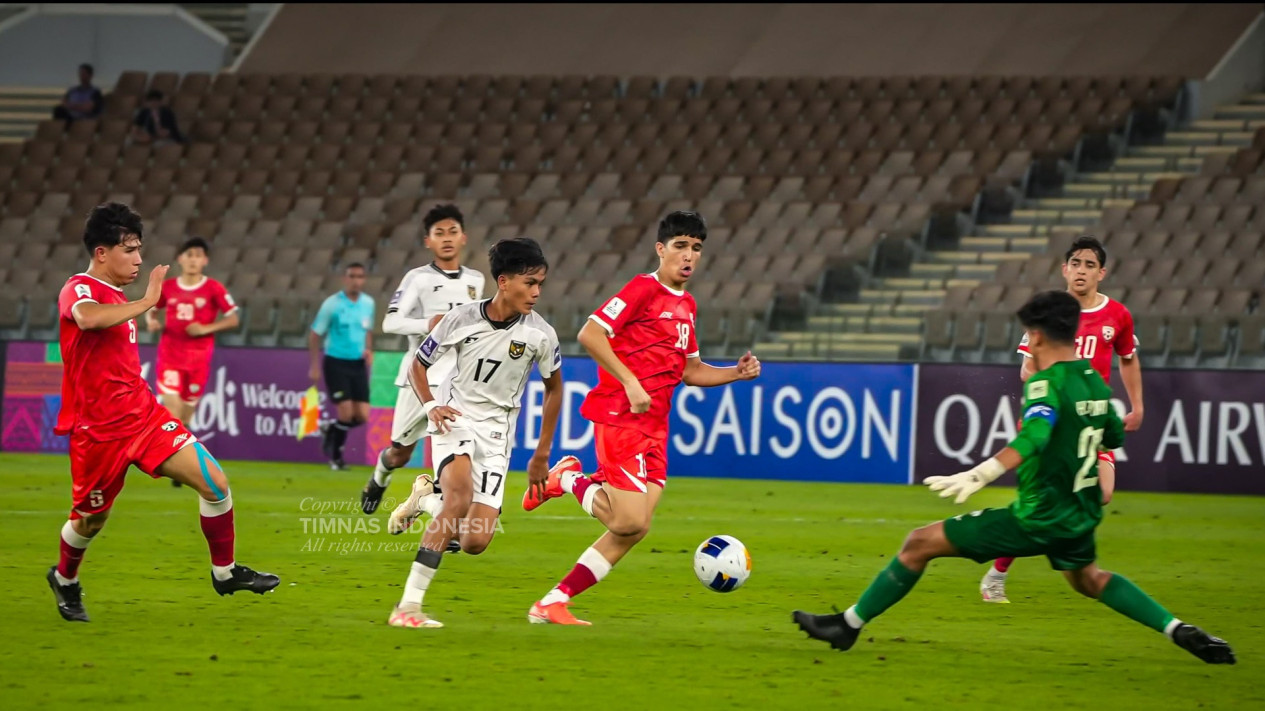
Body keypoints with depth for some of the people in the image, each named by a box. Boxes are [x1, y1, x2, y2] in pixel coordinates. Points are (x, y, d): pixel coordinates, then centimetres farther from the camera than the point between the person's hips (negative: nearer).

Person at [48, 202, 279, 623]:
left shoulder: (116, 297, 12)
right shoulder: (79, 290, -16)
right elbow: (88, 318, -42)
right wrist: (146, 302, -35)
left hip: (143, 416, 7)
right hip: (99, 430, -7)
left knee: (215, 483, -6)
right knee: (91, 518, 10)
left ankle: (225, 573, 9)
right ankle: (64, 580, 40)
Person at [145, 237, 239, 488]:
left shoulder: (214, 289, -3)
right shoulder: (167, 287, 3)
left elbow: (233, 319, -1)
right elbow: (150, 308, 17)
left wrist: (207, 328, -14)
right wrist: (151, 321, -6)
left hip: (198, 357, 0)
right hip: (170, 355, 0)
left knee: (185, 416, 8)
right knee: (172, 408, -15)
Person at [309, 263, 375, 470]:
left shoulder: (368, 303, 5)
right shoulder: (332, 304, -10)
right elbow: (315, 335, -3)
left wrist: (368, 350, 2)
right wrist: (315, 366, -7)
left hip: (358, 365, 5)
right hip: (336, 363, -5)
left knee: (362, 416, -2)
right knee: (346, 413, -12)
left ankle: (330, 433, 27)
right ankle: (335, 455, 11)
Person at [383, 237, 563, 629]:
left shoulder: (540, 334, -8)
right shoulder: (461, 319, -10)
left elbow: (554, 387, 10)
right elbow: (418, 365, 5)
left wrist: (542, 454, 11)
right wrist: (430, 406, -14)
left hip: (496, 432, 2)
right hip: (456, 417, -2)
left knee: (475, 542, -9)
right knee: (460, 496, -33)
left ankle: (425, 499, 24)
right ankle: (408, 605, -30)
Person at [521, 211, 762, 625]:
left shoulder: (687, 306, 18)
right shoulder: (643, 289, -8)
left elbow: (690, 371, 27)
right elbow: (590, 334, -16)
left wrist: (736, 373, 11)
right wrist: (630, 383, -21)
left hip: (654, 427, 8)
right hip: (619, 417, -8)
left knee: (635, 529, 1)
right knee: (629, 521, -17)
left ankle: (554, 603, 6)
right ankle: (568, 479, 9)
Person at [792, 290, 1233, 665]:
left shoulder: (1047, 383, -18)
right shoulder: (1093, 381, 6)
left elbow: (1032, 437, -39)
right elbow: (1115, 437, 24)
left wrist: (978, 476, -50)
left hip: (1038, 519, -8)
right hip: (1079, 515, 8)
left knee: (921, 543, -1)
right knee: (1087, 579, 36)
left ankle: (849, 625, 4)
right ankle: (1180, 632, 23)